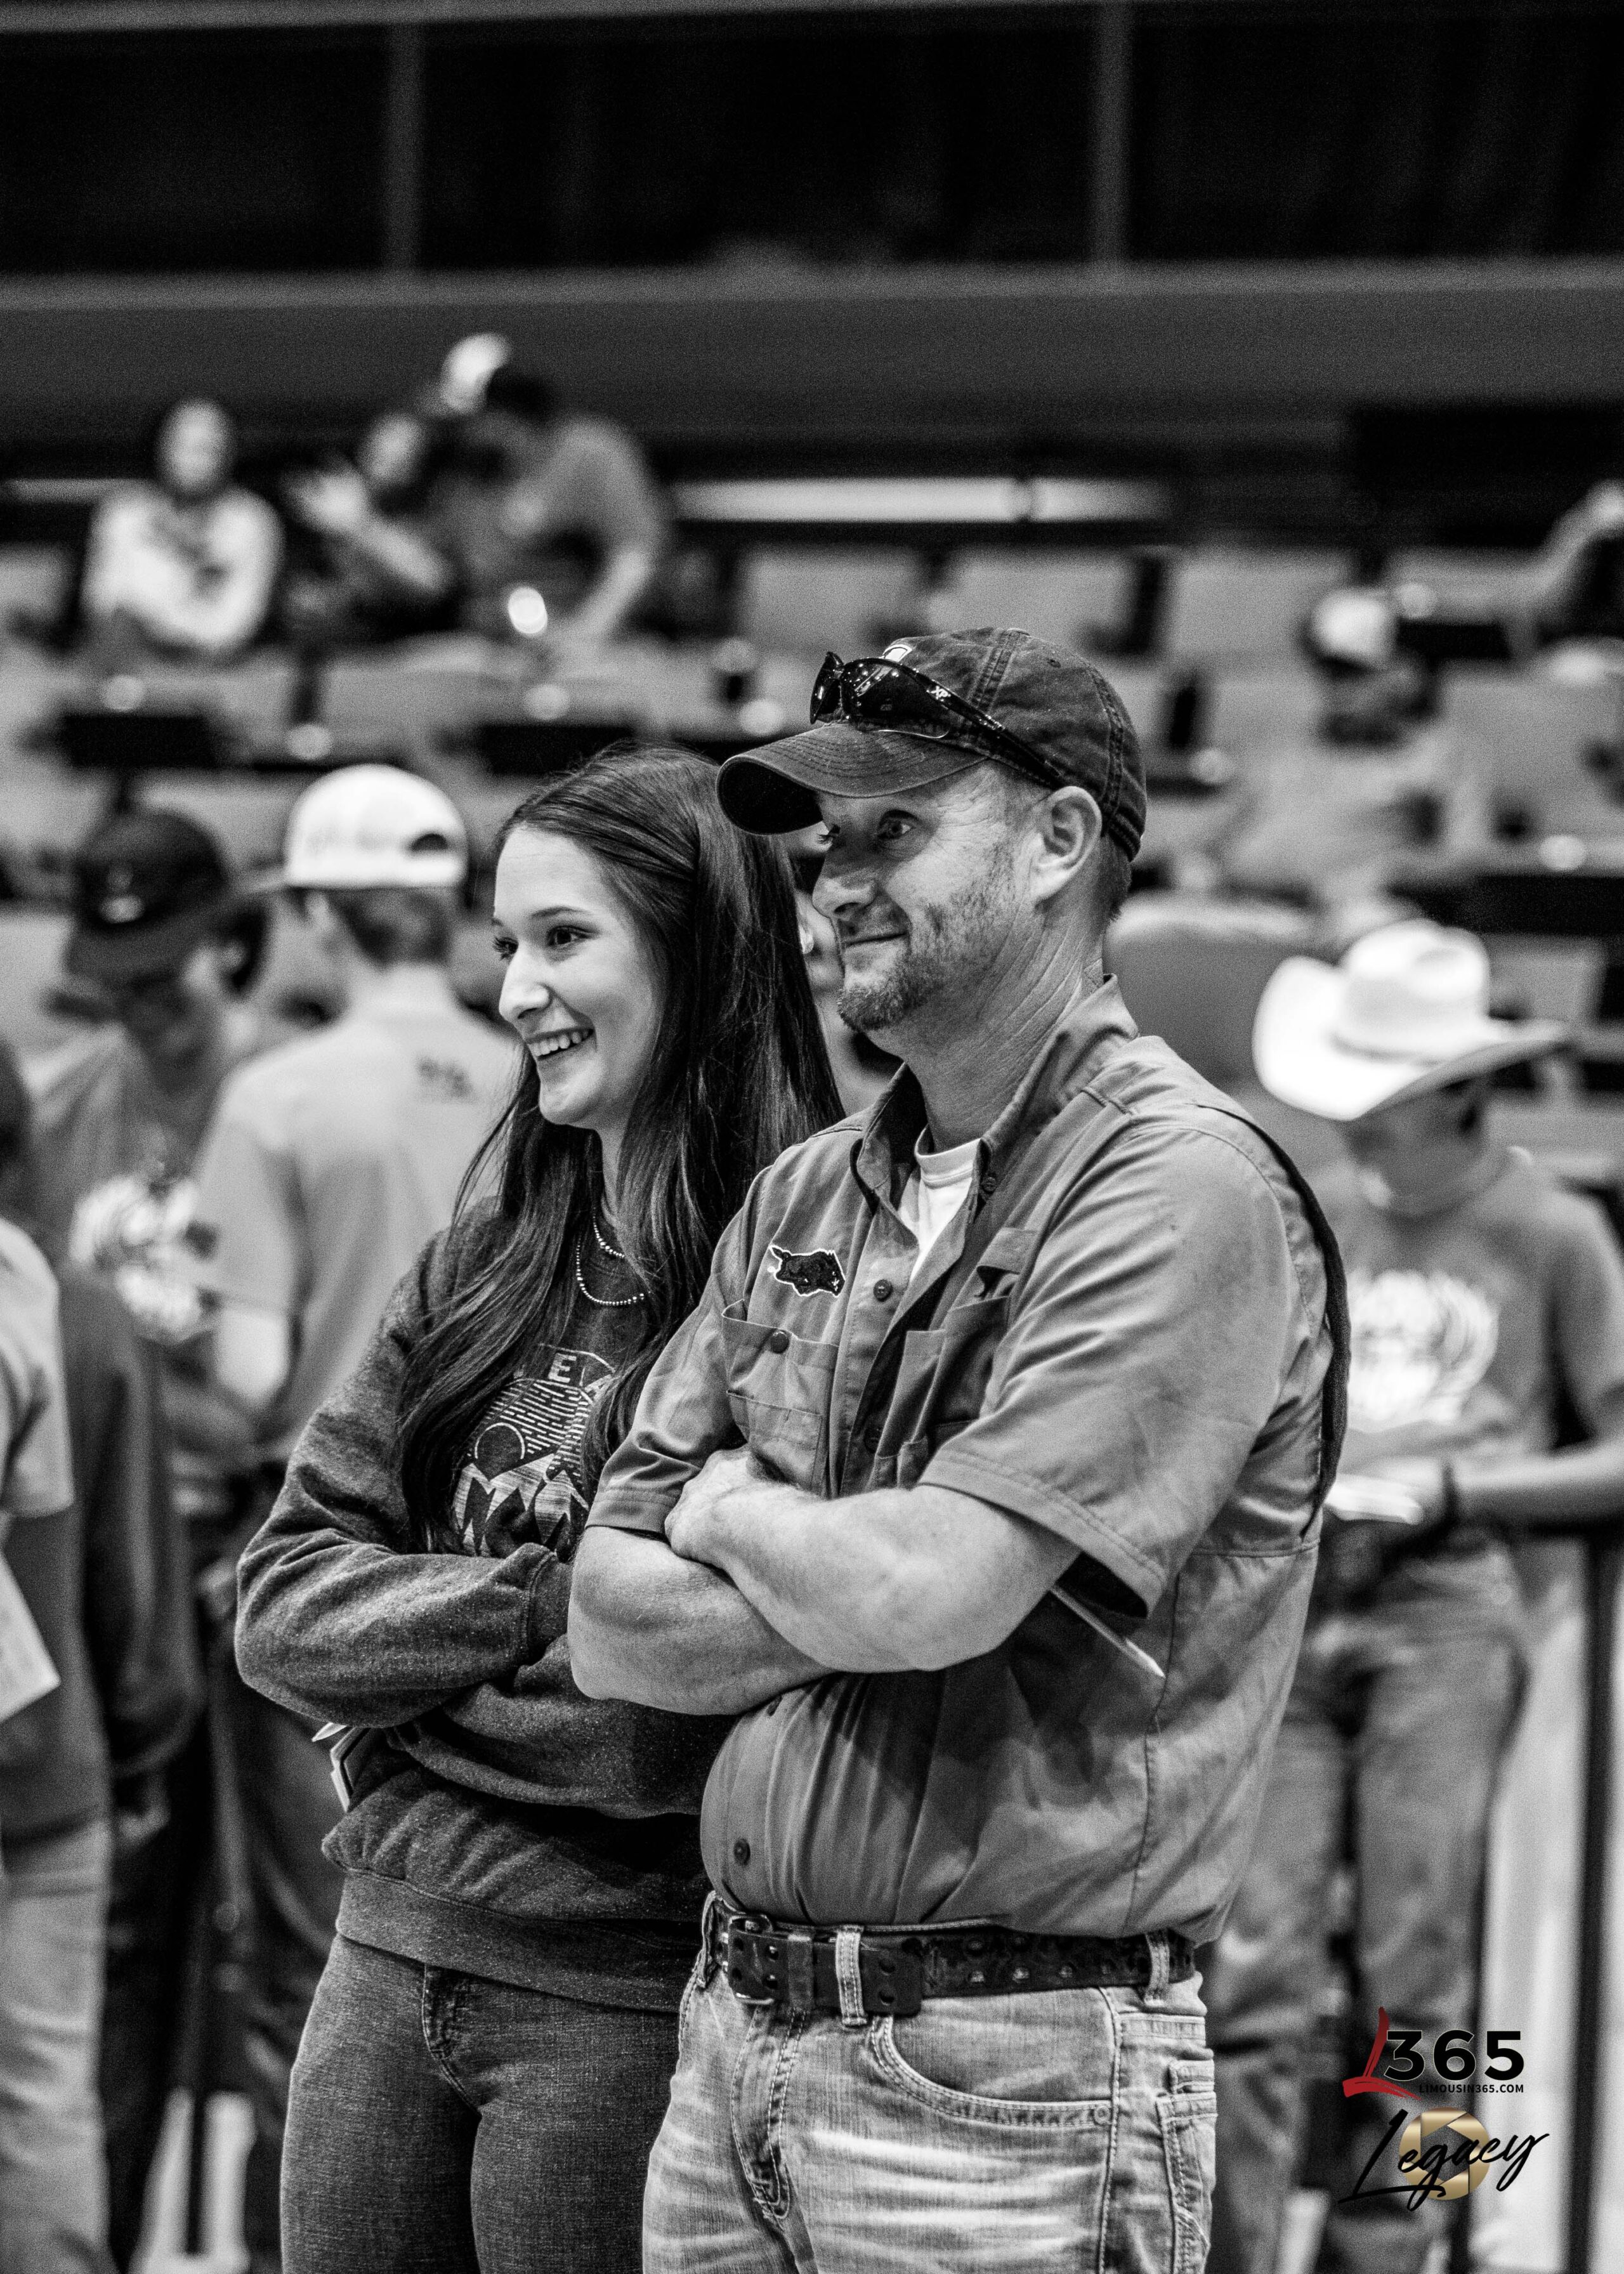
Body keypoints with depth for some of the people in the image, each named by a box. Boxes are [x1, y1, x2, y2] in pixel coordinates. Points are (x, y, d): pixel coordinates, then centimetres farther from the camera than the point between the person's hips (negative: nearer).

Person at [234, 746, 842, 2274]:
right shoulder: (484, 1266, 9)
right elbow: (278, 1604, 5)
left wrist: (410, 1658, -8)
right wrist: (534, 1609, -11)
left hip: (629, 1998, -6)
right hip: (387, 1962, 6)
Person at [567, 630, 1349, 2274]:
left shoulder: (1182, 1192, -12)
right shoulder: (805, 1197, 12)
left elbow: (926, 1593, -22)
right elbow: (611, 1628, 6)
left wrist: (732, 1512, -2)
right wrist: (849, 1582, -11)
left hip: (1006, 2082, -7)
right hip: (733, 2028, 7)